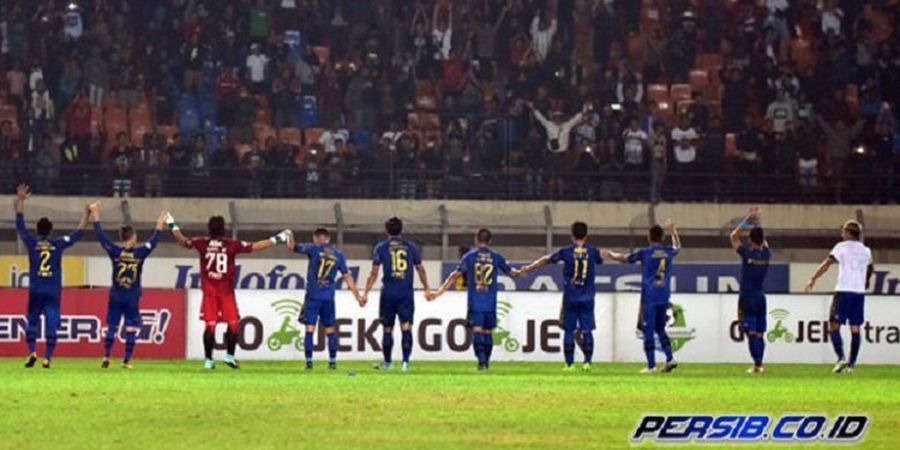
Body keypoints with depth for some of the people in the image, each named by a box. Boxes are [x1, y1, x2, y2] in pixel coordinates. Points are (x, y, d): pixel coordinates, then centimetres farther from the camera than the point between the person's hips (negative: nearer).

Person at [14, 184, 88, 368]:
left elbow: (20, 224, 7)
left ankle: (32, 352, -8)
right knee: (52, 324, 0)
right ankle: (47, 357, -7)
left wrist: (20, 201, 14)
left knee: (32, 322, 10)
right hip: (53, 292, 0)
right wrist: (86, 215, 18)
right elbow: (78, 233, 7)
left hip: (35, 291, 0)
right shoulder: (58, 244, -2)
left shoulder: (32, 242, -2)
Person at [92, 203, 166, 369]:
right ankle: (127, 360, 0)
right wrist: (160, 225, 17)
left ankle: (106, 356, 3)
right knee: (131, 329, 3)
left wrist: (95, 217, 8)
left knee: (111, 326, 8)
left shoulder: (115, 252, -8)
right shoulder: (140, 253, -8)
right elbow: (153, 241, 4)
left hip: (115, 296, 1)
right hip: (132, 298, -1)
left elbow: (101, 236, -1)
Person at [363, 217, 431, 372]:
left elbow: (374, 273, -2)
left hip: (388, 293, 0)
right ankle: (405, 361, -15)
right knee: (406, 327, -4)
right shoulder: (411, 247, 6)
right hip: (406, 293, 0)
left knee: (387, 329, 10)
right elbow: (421, 270, 14)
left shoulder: (381, 248, 1)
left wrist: (366, 293, 3)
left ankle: (387, 362, 18)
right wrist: (426, 288, 27)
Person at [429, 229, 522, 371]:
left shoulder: (469, 256, 1)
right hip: (491, 303, 2)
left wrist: (438, 293, 3)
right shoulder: (496, 257, 5)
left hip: (475, 302, -2)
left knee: (477, 331, -5)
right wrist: (520, 272, 41)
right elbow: (512, 272, 15)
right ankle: (486, 362, 15)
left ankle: (481, 360, -20)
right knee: (487, 332, 12)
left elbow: (454, 276, -1)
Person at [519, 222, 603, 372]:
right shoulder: (592, 251, 1)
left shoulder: (566, 251, -3)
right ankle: (587, 361, -5)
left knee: (569, 331, 5)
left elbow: (546, 260, 9)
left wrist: (528, 268, 23)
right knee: (586, 330, 3)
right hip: (587, 298, 1)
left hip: (570, 297, -1)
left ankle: (570, 364, 4)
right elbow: (600, 260, 24)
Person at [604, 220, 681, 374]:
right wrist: (672, 230, 45)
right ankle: (670, 359, 4)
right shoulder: (669, 252, 5)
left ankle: (651, 365, -4)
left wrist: (610, 254, 27)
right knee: (660, 329, 17)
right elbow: (677, 246, 31)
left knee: (648, 331, -1)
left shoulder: (645, 253, -5)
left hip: (649, 297, -4)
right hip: (664, 297, 4)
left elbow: (623, 258, 8)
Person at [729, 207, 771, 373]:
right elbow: (763, 240, 23)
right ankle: (759, 364, 13)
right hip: (761, 297, 5)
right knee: (759, 333, 11)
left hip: (747, 299, -5)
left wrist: (747, 220, 5)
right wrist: (757, 223, 25)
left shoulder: (747, 253, -12)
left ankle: (757, 364, -17)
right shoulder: (766, 254, 0)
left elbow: (734, 237, 2)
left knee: (751, 332, -8)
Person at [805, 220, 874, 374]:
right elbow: (870, 269, 34)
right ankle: (852, 364, 3)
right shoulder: (866, 250, 15)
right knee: (855, 328, 5)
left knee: (835, 326, -2)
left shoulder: (842, 247, -2)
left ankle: (841, 358, -17)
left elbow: (827, 263, -12)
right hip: (859, 292, 5)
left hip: (844, 291, -5)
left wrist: (813, 280, -12)